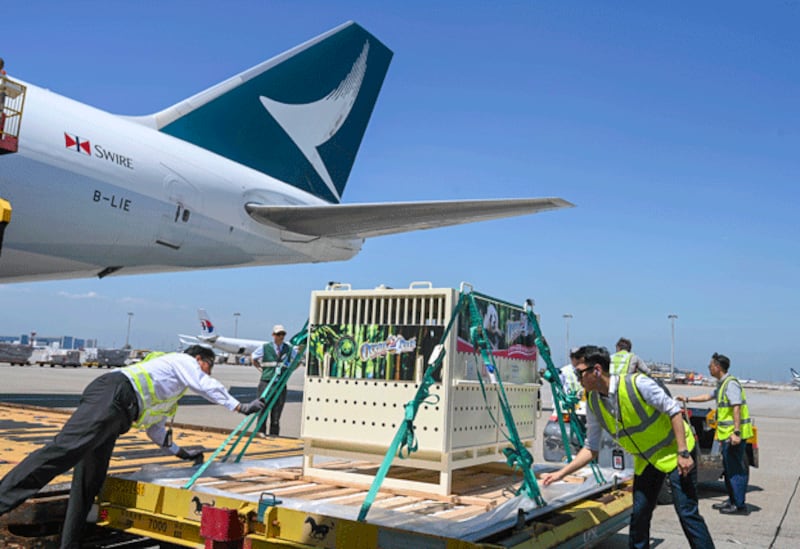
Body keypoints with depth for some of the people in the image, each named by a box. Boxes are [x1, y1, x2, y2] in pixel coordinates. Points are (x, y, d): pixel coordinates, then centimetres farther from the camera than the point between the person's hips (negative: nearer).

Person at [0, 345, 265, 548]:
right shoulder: (184, 360, 16)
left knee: (90, 482, 5)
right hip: (112, 396, -10)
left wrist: (182, 452, 37)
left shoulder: (170, 397, 38)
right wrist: (241, 407, 10)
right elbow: (209, 387, 5)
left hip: (114, 413, 10)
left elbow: (155, 431, 38)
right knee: (63, 450, -23)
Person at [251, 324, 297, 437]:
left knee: (277, 409, 3)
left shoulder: (289, 349, 6)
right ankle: (261, 431, 11)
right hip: (266, 382, -1)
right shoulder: (265, 347, 1)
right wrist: (262, 368, 6)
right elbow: (253, 358, 15)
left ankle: (274, 433, 10)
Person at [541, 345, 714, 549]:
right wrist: (561, 473, -8)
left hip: (673, 450, -6)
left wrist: (683, 452, -22)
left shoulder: (637, 383, -26)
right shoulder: (593, 403, -8)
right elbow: (591, 448, -1)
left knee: (687, 512, -7)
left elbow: (673, 410, -18)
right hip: (645, 459, 6)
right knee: (639, 515, 6)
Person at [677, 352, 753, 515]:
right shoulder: (722, 384, 17)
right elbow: (708, 396, 32)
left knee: (736, 470, -5)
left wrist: (736, 432, -27)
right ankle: (732, 500, 26)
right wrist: (687, 399, 34)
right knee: (729, 468, 17)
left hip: (734, 435, -10)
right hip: (727, 434, 10)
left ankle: (740, 506, 0)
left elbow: (736, 408, -22)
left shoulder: (731, 384, -15)